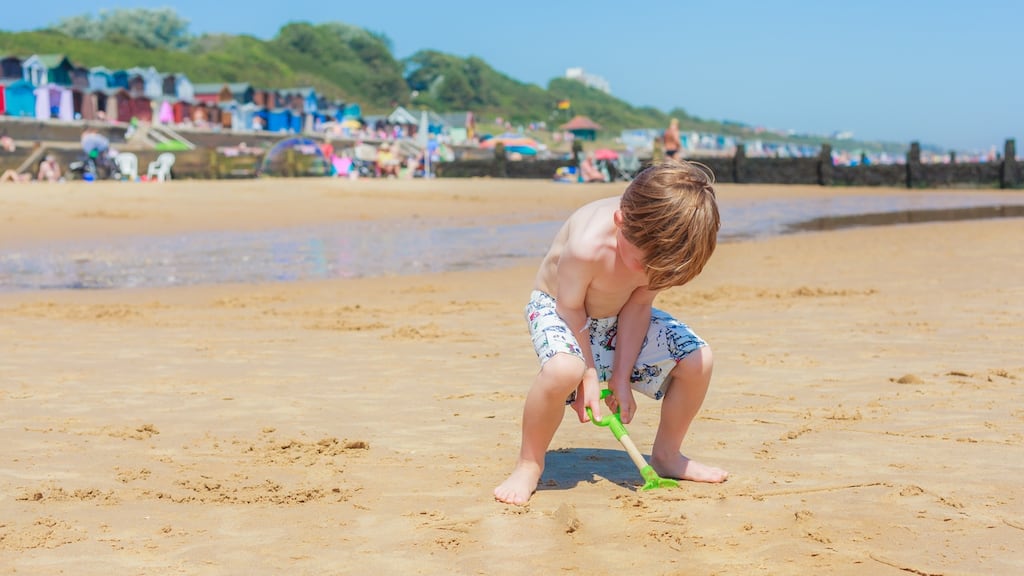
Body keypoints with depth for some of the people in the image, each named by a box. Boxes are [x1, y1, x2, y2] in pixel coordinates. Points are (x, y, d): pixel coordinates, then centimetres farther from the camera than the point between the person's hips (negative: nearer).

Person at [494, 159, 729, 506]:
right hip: (557, 308, -5)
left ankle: (666, 455, 14)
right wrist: (589, 375, -18)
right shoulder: (587, 244, -39)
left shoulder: (661, 243, -23)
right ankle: (529, 465, -15)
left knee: (698, 360, -9)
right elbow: (571, 309, -24)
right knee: (563, 369, -39)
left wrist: (621, 377, -15)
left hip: (618, 316, 6)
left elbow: (639, 305, -14)